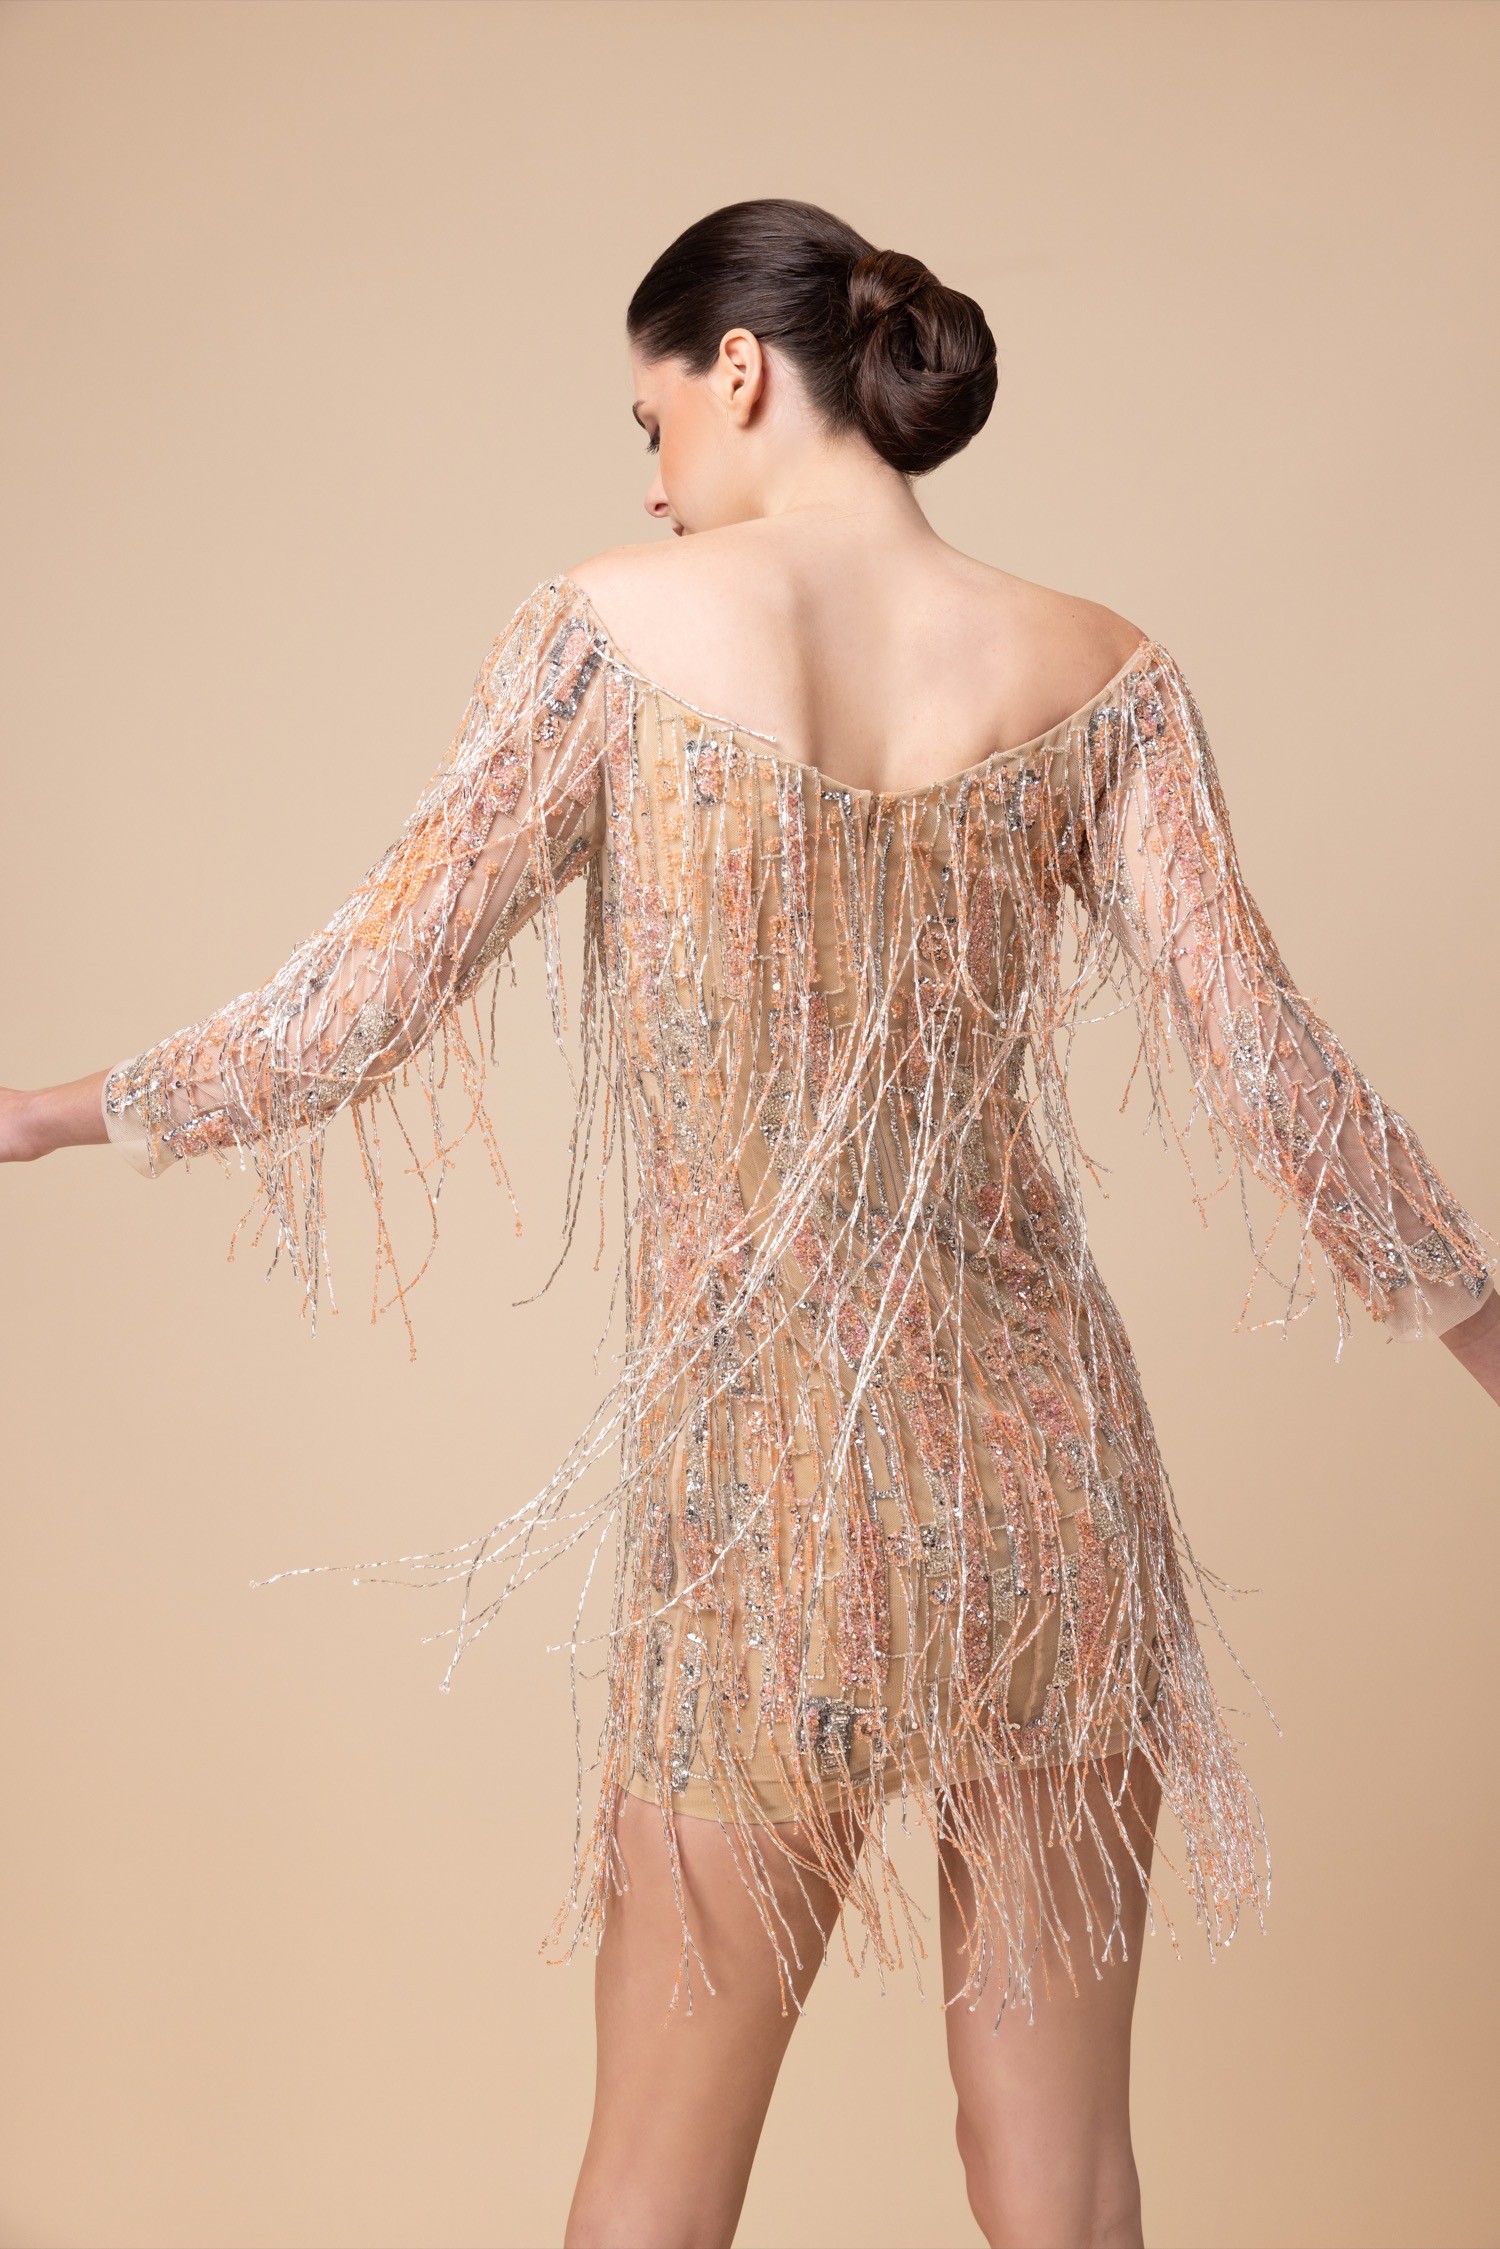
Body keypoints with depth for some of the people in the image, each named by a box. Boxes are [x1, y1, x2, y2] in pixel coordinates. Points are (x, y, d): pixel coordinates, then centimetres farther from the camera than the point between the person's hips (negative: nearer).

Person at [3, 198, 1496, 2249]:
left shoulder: (617, 630, -5)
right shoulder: (1099, 678, 0)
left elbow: (376, 987, -6)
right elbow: (1269, 1073, -1)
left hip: (758, 1484, -2)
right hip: (1049, 1467, 2)